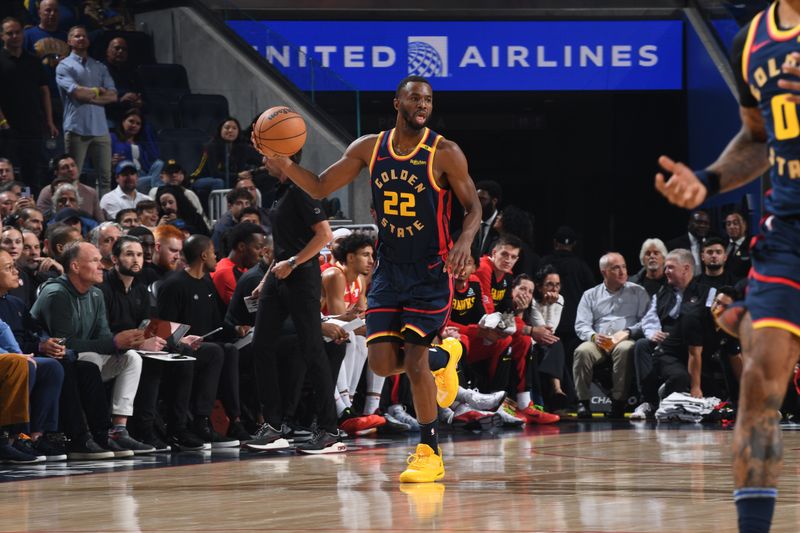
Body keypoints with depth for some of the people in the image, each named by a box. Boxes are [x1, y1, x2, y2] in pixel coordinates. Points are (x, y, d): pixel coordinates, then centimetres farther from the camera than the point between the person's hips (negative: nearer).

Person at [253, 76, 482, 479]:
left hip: (430, 272, -4)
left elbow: (473, 207, -4)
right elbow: (320, 188, 6)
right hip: (388, 269, 4)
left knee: (414, 360, -9)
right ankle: (444, 357, 29)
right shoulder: (369, 148, 1)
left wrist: (465, 241, -25)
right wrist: (283, 164, -12)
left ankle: (430, 453, 4)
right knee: (381, 362, -3)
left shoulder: (445, 154, -10)